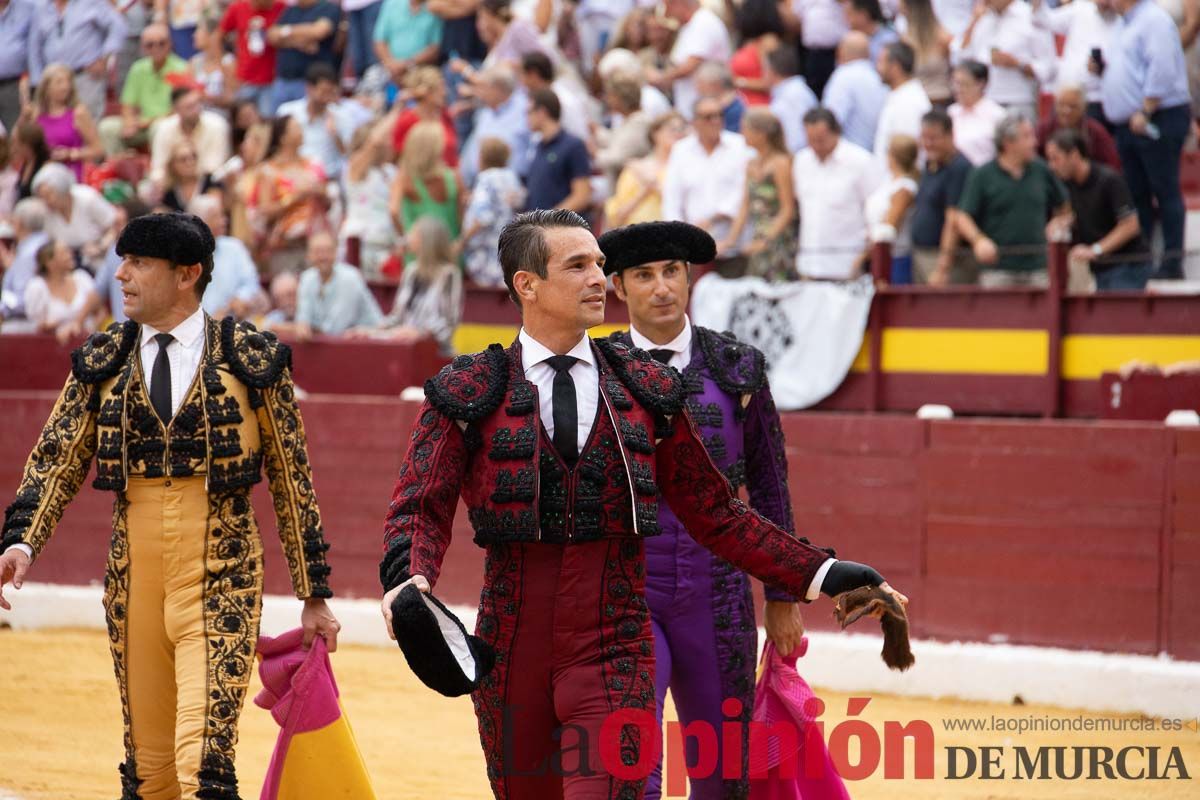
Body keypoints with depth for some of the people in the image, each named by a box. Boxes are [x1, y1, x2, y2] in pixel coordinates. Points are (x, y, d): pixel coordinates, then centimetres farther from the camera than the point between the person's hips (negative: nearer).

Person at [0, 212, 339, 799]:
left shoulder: (251, 360, -1)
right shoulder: (102, 362, 9)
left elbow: (292, 480, 3)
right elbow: (57, 460, 2)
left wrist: (314, 596, 4)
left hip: (220, 581, -4)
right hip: (133, 578, 4)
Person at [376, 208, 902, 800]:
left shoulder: (647, 390, 8)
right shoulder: (470, 392, 2)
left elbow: (714, 513, 12)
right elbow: (421, 509, -6)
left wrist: (818, 575, 5)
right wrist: (409, 581, -28)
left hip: (615, 655, 0)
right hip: (511, 657, 0)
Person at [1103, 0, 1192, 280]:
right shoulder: (1125, 25, 20)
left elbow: (1162, 70, -20)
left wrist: (1145, 112, -22)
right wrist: (1103, 64, 12)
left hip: (1158, 119, -10)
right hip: (1128, 124, 10)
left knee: (1165, 191, -8)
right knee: (1136, 193, 9)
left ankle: (1172, 262, -9)